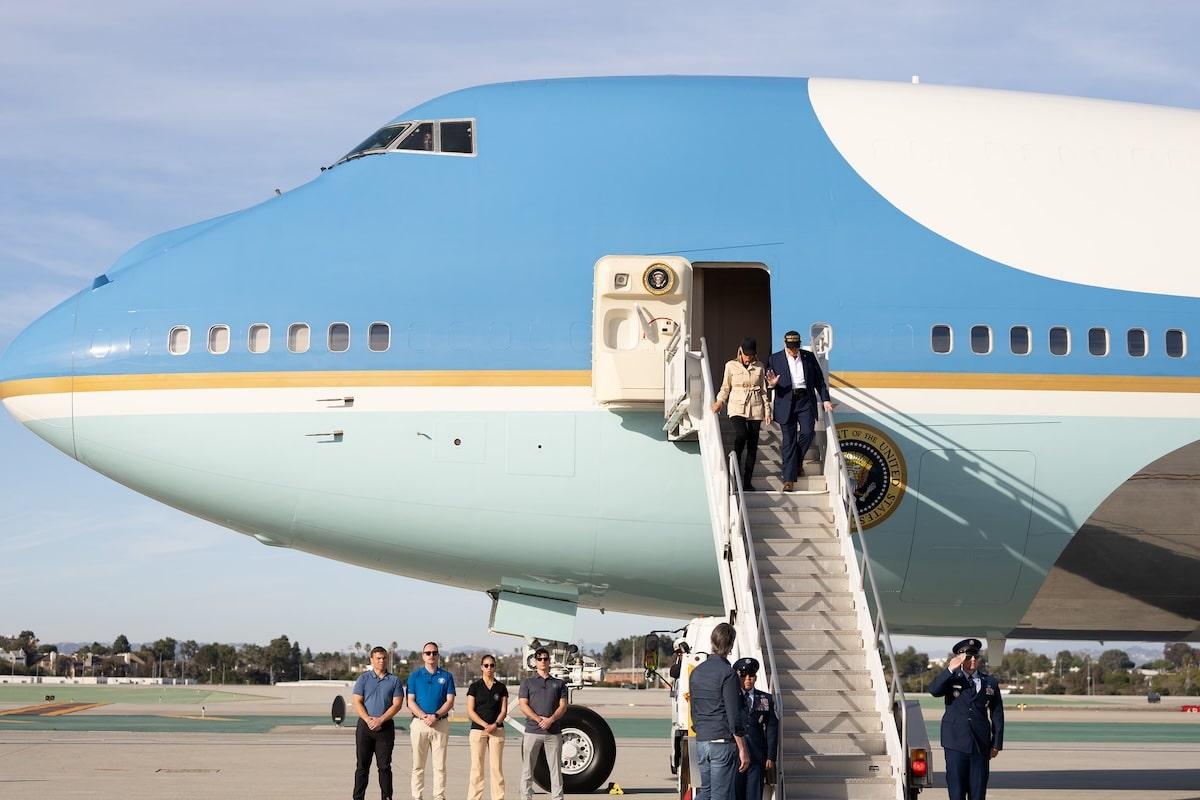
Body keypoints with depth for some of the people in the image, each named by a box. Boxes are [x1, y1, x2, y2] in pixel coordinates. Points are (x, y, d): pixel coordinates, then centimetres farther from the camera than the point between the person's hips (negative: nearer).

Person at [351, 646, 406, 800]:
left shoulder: (394, 681, 6)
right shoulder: (363, 679, 6)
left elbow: (397, 704, -2)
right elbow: (356, 702, 0)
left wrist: (380, 720, -13)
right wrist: (368, 720, -14)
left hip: (386, 727, 0)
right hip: (365, 726, 0)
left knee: (384, 766, 1)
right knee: (362, 765, 1)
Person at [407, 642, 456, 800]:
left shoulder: (446, 676, 8)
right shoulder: (415, 676, 7)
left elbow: (450, 701, 2)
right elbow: (411, 702, 1)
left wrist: (436, 716, -13)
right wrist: (424, 716, -14)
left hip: (441, 723, 0)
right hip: (419, 723, 0)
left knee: (440, 765, 0)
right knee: (418, 765, 1)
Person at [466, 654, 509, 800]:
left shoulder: (501, 687, 9)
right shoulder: (475, 686, 3)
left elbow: (504, 710, 6)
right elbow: (470, 711, -2)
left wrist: (495, 725, -11)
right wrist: (485, 725, -12)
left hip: (497, 730, 1)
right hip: (477, 730, -1)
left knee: (497, 766, 0)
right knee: (476, 767, -3)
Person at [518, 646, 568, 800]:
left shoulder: (559, 684, 14)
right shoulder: (527, 682, 10)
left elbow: (563, 706, 5)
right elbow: (523, 705, 0)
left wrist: (551, 720, -13)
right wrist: (539, 719, -14)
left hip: (554, 731, 1)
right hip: (532, 731, -1)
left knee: (556, 768, 1)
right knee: (527, 768, -1)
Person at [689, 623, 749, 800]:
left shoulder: (696, 672, 11)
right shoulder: (727, 674, -12)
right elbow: (734, 717, -14)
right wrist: (743, 750, -10)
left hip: (701, 743, 7)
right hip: (723, 743, -7)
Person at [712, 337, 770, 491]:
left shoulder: (759, 367, 7)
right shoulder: (731, 365, 3)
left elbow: (763, 390, 12)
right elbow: (725, 387, 12)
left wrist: (767, 409, 6)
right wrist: (720, 401, -1)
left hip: (755, 408, 2)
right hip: (737, 407, -2)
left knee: (752, 444, -1)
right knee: (741, 435, -27)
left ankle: (747, 482, 4)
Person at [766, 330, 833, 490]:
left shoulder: (809, 357, 8)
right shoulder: (775, 359, 3)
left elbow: (819, 379, 14)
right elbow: (768, 383, 4)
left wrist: (825, 399, 7)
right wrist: (771, 384, -20)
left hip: (806, 401, 2)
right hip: (786, 403, -2)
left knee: (808, 432, -12)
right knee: (789, 440, -2)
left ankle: (798, 463, 16)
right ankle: (789, 478, 0)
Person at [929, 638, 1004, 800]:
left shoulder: (990, 682, 10)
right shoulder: (951, 679, 5)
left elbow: (997, 715, 12)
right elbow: (934, 690, -16)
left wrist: (996, 744, 7)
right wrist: (950, 669, -24)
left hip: (981, 744, 2)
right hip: (955, 745, -2)